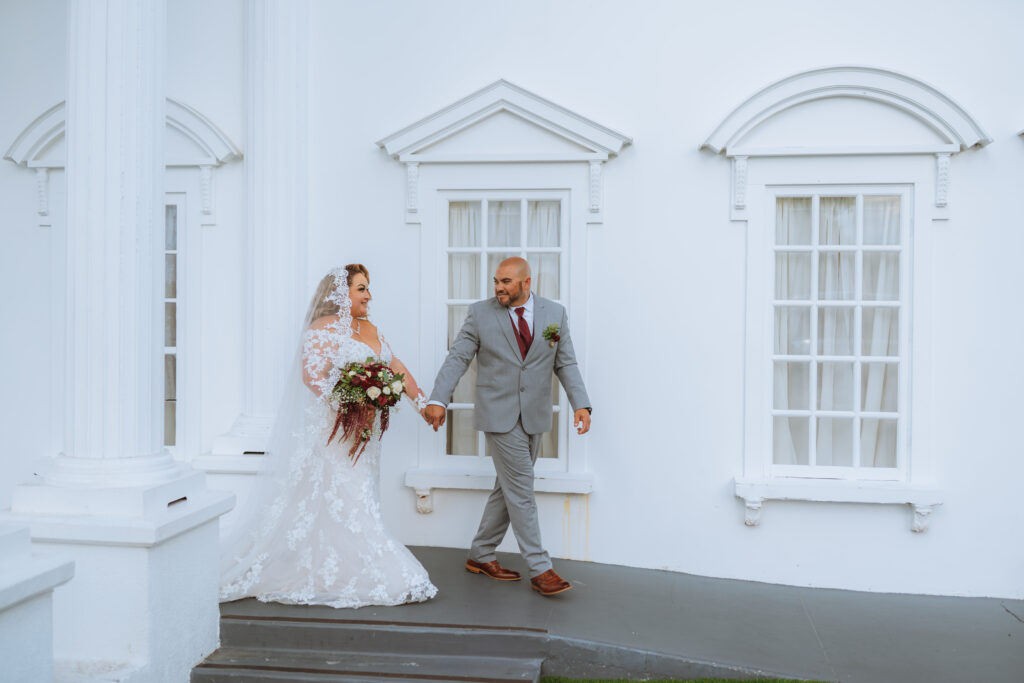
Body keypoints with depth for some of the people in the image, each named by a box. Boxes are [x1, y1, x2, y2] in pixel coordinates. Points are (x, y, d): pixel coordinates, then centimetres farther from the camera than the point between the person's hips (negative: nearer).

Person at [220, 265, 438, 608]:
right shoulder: (324, 329, -9)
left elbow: (396, 367, 17)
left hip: (363, 432, 8)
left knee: (356, 499, 10)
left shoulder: (370, 329, 16)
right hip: (331, 429, -8)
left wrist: (422, 402, 14)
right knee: (336, 500, -3)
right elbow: (312, 376, -19)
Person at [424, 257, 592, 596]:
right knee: (521, 489, -5)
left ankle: (481, 555, 27)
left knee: (508, 488, 12)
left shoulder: (555, 313, 3)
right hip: (499, 415, -4)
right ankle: (539, 568, 3)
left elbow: (566, 363, 5)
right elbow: (457, 358, -5)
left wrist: (580, 404, -7)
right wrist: (438, 400, -16)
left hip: (534, 416, 4)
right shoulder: (480, 313, -3)